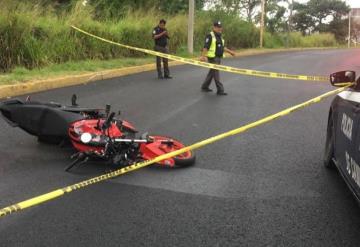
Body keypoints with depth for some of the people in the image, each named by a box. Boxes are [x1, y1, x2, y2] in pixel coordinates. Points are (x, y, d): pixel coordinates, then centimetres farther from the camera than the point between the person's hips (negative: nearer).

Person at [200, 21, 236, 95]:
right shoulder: (210, 36, -11)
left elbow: (223, 47, 23)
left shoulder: (220, 36, 16)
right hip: (212, 58, -9)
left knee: (212, 72, 14)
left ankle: (204, 87, 24)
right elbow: (206, 47, -17)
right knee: (216, 73, -7)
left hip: (218, 58, 9)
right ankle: (220, 90, -5)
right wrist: (203, 56, -25)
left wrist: (230, 51, 19)